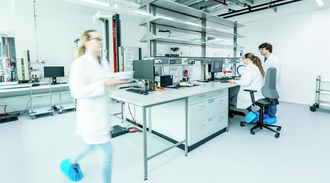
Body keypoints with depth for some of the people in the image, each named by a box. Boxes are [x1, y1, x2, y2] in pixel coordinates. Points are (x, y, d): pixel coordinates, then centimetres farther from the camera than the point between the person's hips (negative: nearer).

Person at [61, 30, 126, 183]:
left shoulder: (104, 63, 9)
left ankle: (72, 162, 58)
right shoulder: (80, 63, -16)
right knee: (107, 152, 1)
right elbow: (77, 91, -23)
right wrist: (103, 84, -31)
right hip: (91, 114, -9)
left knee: (91, 144, 29)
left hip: (102, 112, 9)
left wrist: (116, 81, -5)